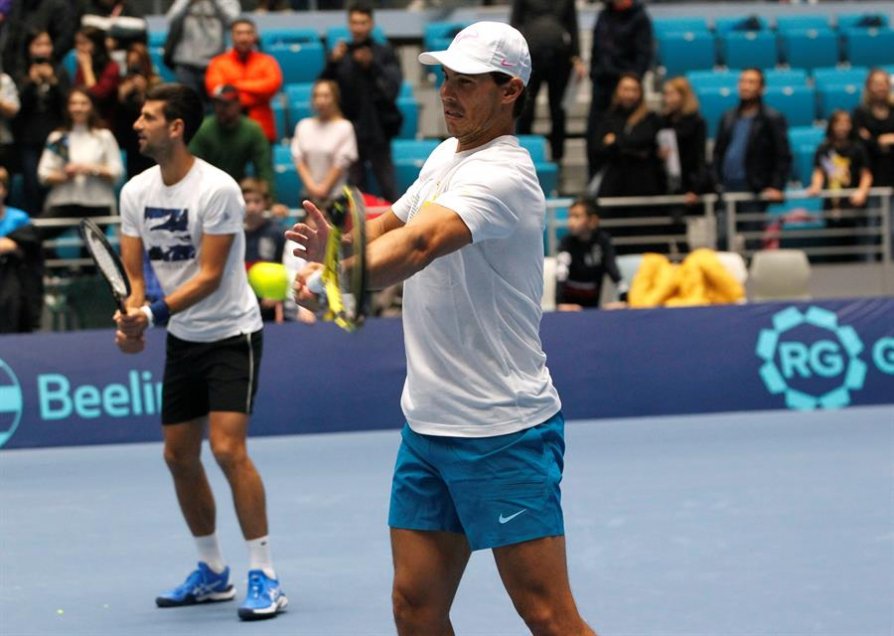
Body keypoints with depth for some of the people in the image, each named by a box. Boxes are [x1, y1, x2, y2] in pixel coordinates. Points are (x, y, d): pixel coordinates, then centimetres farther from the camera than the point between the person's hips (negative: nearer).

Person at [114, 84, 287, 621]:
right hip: (183, 337, 7)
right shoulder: (136, 192, 0)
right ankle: (213, 572, 24)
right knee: (180, 456, 8)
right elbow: (134, 271, 1)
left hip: (232, 334, -7)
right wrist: (132, 321, -19)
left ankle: (265, 577, -10)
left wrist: (154, 313, -33)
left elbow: (209, 276, -22)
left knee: (228, 448, -17)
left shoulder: (217, 189, -19)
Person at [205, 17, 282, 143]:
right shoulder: (218, 63, 7)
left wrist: (239, 85, -8)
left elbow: (274, 84, -7)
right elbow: (215, 89, -9)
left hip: (261, 129, 1)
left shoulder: (267, 61, 11)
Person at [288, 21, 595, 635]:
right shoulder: (447, 155, 11)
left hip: (503, 434, -8)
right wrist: (337, 245, -1)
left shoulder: (502, 174, -18)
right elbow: (391, 225, 22)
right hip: (427, 424, 8)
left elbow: (417, 244, -35)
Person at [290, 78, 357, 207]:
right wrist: (311, 185, -7)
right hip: (309, 193, 3)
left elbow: (341, 162, -5)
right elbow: (298, 159, 5)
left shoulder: (344, 127, -2)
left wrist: (324, 188, -8)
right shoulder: (303, 126, 9)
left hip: (335, 193, -3)